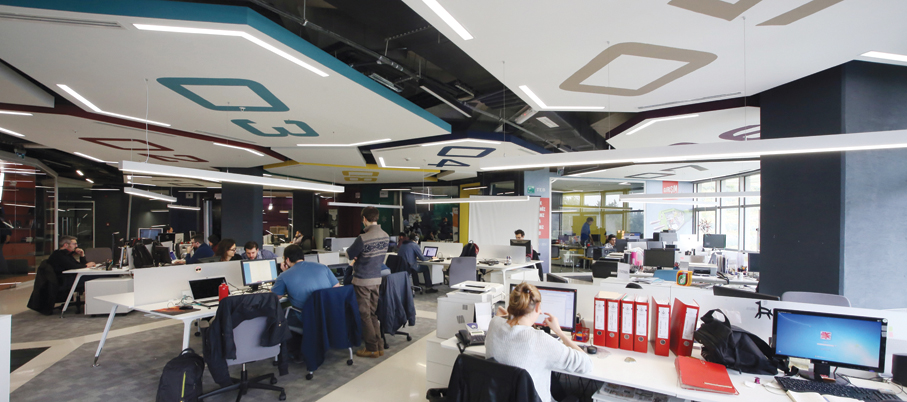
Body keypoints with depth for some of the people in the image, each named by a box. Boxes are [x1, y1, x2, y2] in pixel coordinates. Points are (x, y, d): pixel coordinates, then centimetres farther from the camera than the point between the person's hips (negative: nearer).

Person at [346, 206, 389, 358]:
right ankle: (378, 345, 23)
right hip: (377, 278, 6)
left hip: (362, 280, -6)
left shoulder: (363, 238, -22)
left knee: (364, 314, 6)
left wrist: (355, 258, 15)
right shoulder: (386, 236, -1)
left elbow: (349, 254, -8)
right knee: (373, 313, 17)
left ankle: (371, 348, 15)